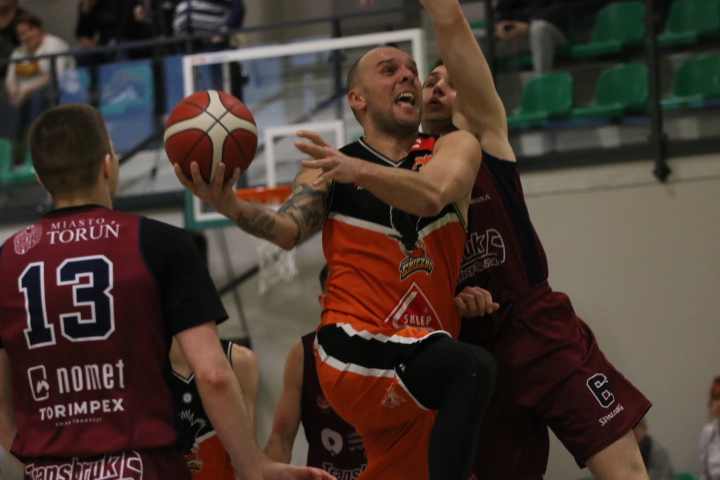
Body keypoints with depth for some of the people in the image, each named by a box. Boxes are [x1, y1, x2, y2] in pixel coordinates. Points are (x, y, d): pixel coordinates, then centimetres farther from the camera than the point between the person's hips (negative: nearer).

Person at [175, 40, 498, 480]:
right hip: (357, 349, -4)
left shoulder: (454, 148, 10)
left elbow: (432, 195, -14)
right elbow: (289, 230, -9)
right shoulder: (330, 170, 10)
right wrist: (231, 206, -30)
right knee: (472, 368, -32)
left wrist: (359, 170, -33)